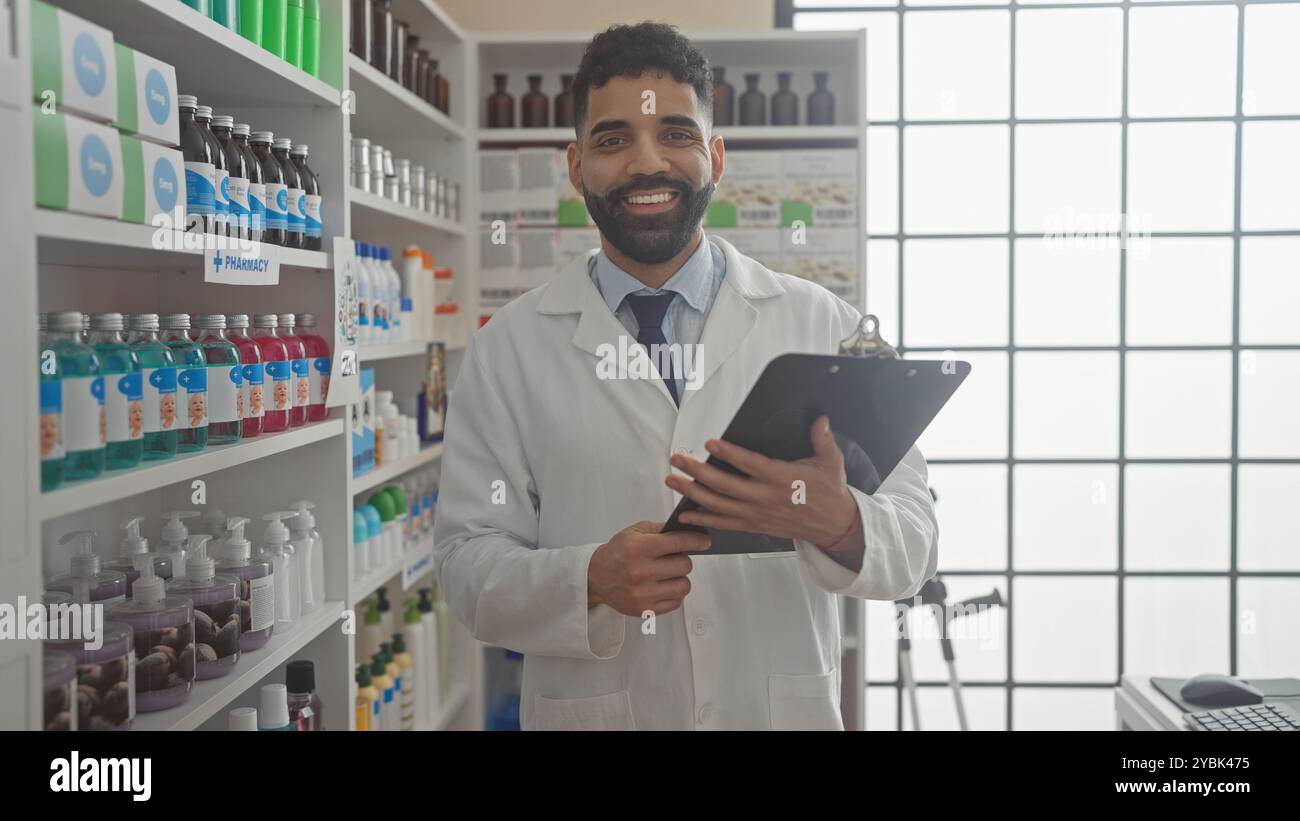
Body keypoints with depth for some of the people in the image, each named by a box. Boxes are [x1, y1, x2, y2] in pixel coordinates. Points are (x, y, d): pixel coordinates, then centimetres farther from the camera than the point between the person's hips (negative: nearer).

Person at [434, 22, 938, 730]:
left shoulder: (822, 324, -4)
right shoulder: (508, 350, -4)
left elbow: (913, 543, -7)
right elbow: (469, 567, -6)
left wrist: (836, 521, -28)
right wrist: (591, 581, -25)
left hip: (784, 710, 1)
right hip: (589, 712, 0)